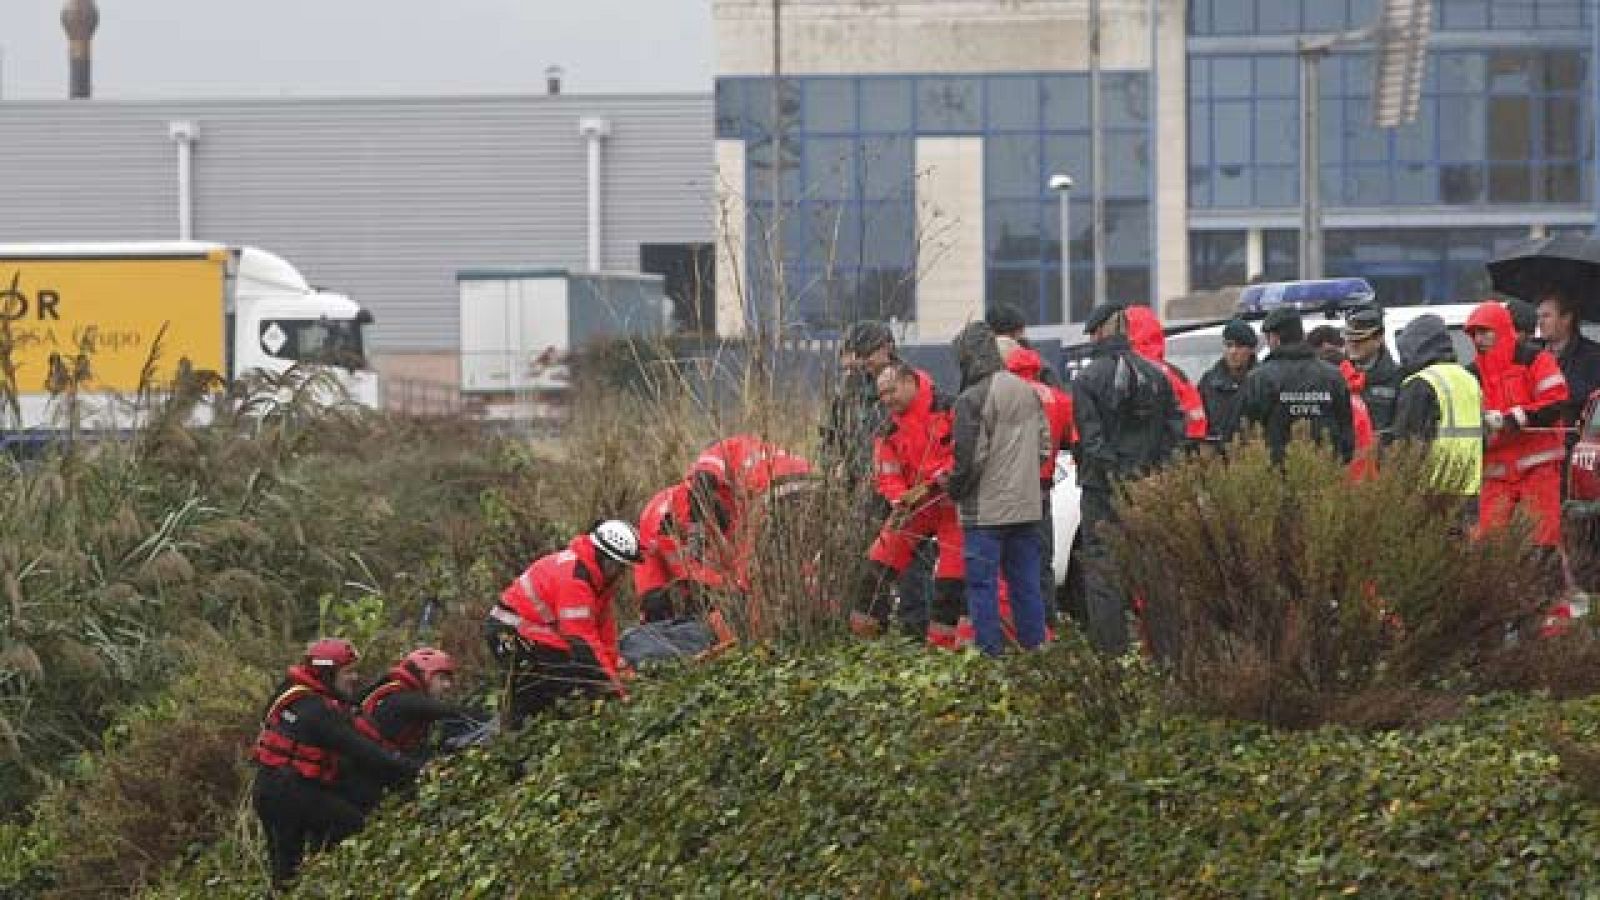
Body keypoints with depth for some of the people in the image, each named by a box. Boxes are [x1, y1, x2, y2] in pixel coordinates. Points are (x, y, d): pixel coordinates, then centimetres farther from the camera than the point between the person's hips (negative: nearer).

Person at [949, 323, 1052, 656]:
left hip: (986, 510, -7)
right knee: (1026, 582, 13)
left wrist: (955, 491, 1)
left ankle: (990, 649, -3)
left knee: (983, 583, -1)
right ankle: (1034, 644, 16)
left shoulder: (971, 400, -15)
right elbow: (1044, 444, 14)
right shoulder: (1028, 392, 8)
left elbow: (969, 457, -16)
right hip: (1026, 506, 7)